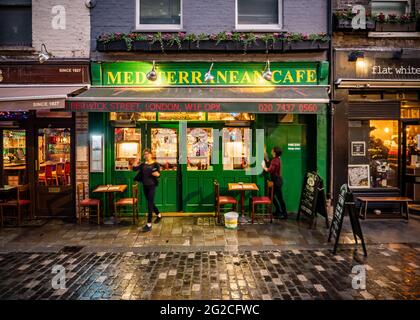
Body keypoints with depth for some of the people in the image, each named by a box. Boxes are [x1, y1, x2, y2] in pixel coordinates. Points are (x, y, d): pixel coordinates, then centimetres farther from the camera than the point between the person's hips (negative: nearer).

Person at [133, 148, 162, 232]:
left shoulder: (155, 164, -5)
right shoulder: (143, 164, 9)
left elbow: (159, 174, -7)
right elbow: (134, 168, -3)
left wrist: (157, 174, -26)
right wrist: (137, 160, -4)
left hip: (152, 186, -6)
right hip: (145, 186, 6)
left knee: (150, 204, -8)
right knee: (150, 203, 18)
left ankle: (149, 224, -6)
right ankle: (159, 215, 42)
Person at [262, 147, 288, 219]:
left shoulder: (275, 160, -18)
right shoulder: (277, 159, 12)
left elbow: (270, 170, -24)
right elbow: (271, 166, 17)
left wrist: (264, 167, -8)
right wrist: (266, 159, 19)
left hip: (277, 181, -10)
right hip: (276, 180, 10)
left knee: (279, 197, -4)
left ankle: (284, 214, 4)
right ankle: (278, 211, 25)